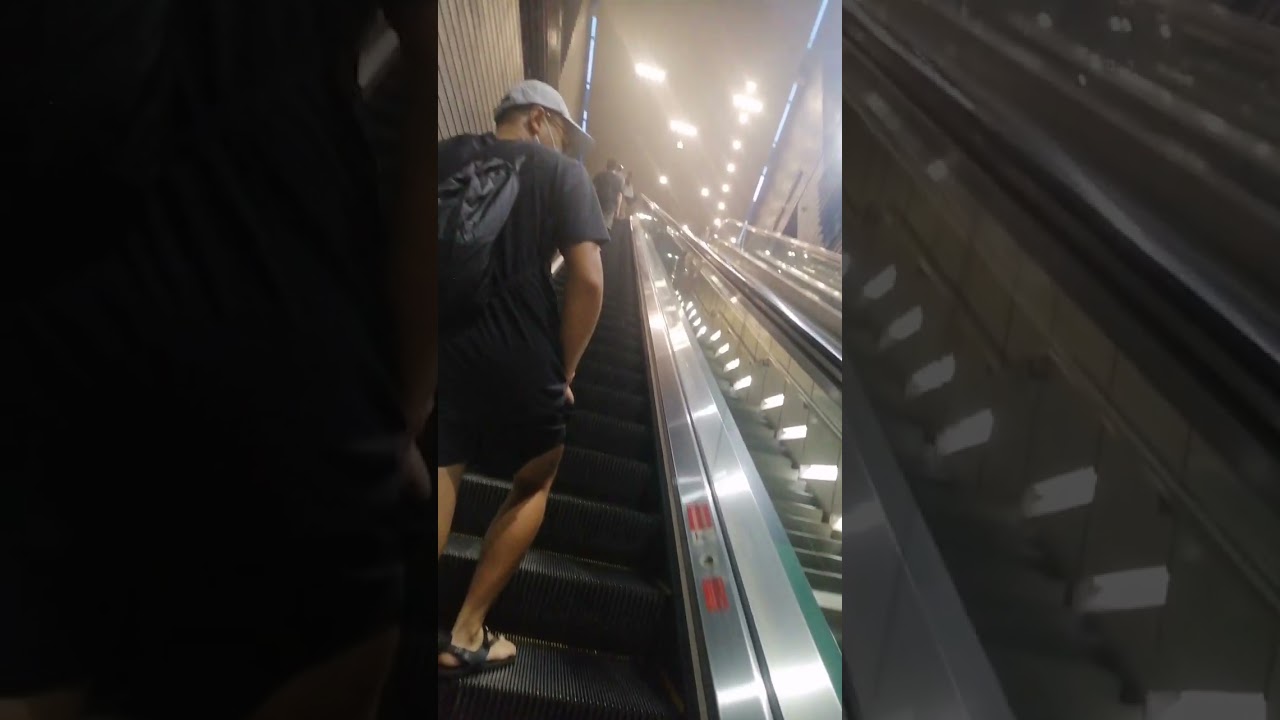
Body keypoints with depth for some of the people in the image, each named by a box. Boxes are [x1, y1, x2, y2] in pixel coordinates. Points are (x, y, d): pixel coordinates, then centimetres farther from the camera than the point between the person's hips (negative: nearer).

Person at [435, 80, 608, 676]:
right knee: (533, 484, 18)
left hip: (444, 347, 4)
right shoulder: (561, 171, 2)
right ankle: (465, 636, 23)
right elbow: (588, 280, -11)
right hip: (519, 356, -3)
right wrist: (563, 370, -1)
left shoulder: (446, 155, 13)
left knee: (441, 486, 10)